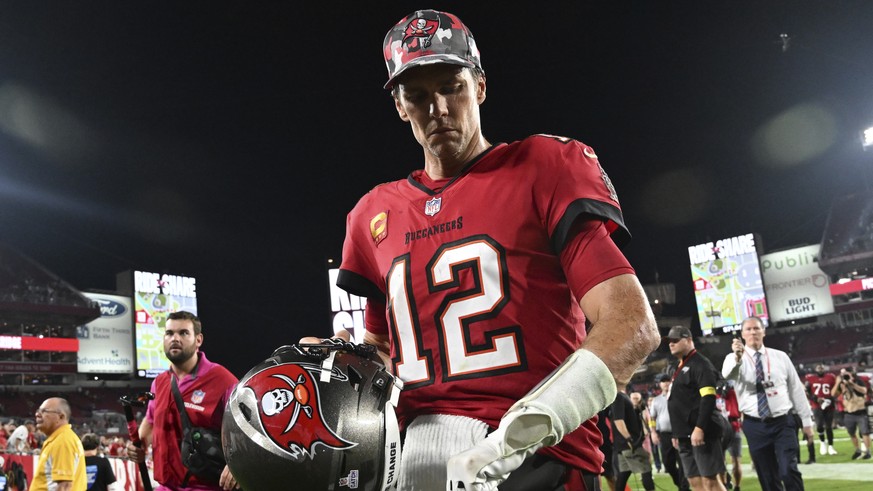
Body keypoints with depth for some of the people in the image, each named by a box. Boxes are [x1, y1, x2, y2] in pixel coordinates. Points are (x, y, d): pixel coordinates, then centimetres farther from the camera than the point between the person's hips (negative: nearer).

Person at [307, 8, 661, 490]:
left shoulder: (545, 167, -1)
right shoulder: (375, 215, 13)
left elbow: (632, 324, -10)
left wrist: (516, 436, -19)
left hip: (536, 452, -3)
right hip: (417, 445, 4)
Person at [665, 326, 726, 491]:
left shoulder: (700, 364, -8)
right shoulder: (680, 368, 20)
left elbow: (708, 398, -19)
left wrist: (700, 428, -25)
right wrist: (677, 433, 21)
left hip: (701, 433, -9)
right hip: (687, 434, 9)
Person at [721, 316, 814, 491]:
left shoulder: (781, 357, 6)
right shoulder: (734, 358, -3)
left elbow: (796, 388, 10)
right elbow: (727, 373, -27)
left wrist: (807, 420, 9)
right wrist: (736, 357, -49)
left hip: (783, 422, 1)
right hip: (755, 426, 0)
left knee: (789, 471, -12)